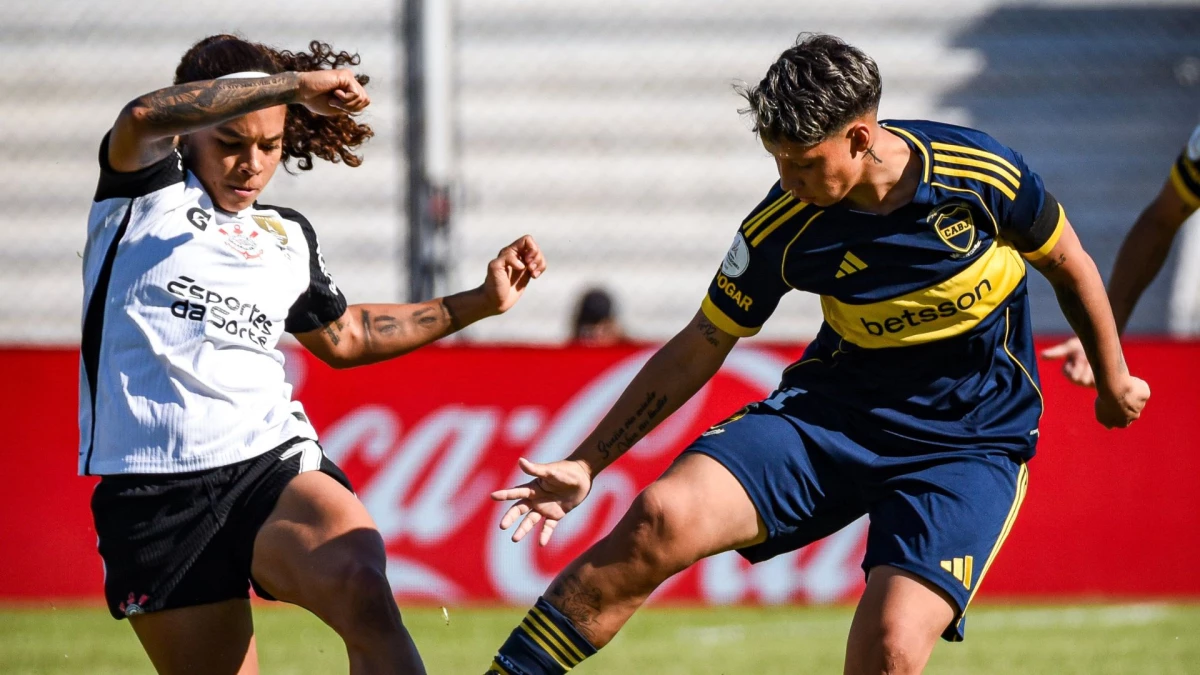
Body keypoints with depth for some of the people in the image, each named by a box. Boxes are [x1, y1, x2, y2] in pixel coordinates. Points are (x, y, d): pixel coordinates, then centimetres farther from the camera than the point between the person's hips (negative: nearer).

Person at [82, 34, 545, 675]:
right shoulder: (147, 192, 4)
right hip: (154, 498, -2)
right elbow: (143, 117, -20)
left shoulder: (289, 238, 19)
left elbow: (341, 336, 37)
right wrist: (294, 83, -21)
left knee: (361, 589, -30)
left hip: (274, 464, 2)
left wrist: (478, 302, 33)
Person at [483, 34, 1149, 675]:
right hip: (833, 409, 2)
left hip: (970, 444, -2)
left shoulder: (986, 175, -16)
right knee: (660, 519, -24)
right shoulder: (782, 227, -12)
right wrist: (584, 464, -3)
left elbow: (1068, 266, 4)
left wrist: (1113, 380, 19)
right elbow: (696, 352, 1)